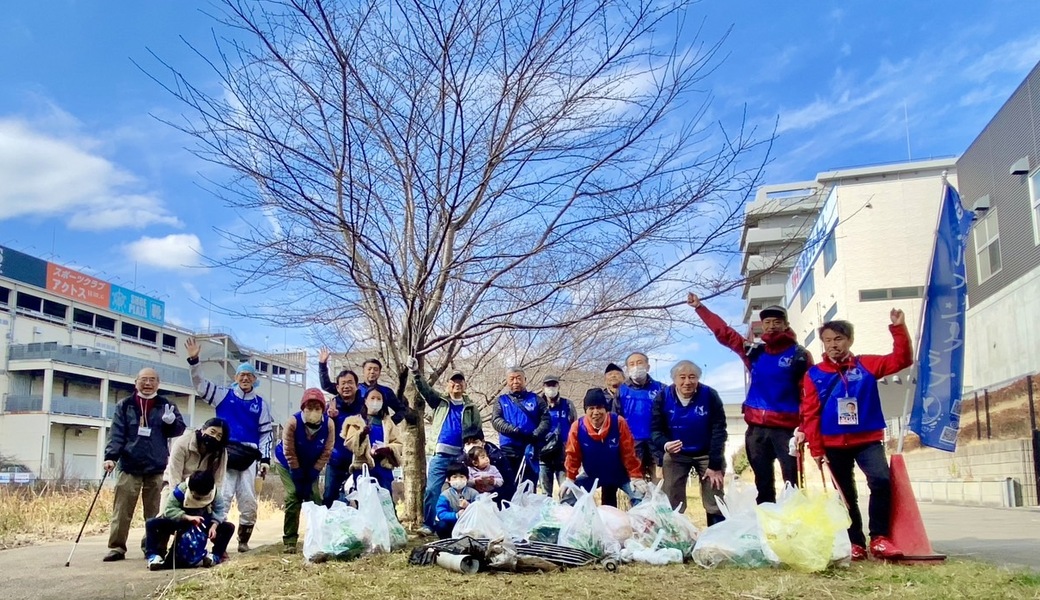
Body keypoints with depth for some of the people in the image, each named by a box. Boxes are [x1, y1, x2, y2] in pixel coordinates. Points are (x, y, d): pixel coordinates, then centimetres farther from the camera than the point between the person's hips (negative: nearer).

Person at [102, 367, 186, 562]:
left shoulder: (166, 405, 8)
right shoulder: (124, 406, 6)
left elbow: (180, 429, 5)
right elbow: (116, 433, 0)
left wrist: (171, 421, -17)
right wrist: (110, 456, -13)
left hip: (156, 468, 1)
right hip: (129, 467, -1)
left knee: (154, 511, 7)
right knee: (122, 510, -2)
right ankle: (117, 547, 5)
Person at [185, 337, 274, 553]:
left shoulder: (261, 404, 11)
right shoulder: (224, 395, 8)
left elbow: (267, 433, 10)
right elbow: (200, 384, 1)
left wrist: (265, 459, 1)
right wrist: (194, 360, -12)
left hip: (249, 456, 2)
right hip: (225, 454, -2)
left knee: (249, 501, 2)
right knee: (222, 497, -8)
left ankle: (243, 540, 15)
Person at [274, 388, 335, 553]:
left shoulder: (329, 424, -25)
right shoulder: (293, 422, -32)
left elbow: (326, 453, -16)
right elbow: (289, 452, -23)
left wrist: (311, 476, -14)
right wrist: (298, 478, -18)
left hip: (311, 466, 3)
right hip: (287, 463, -3)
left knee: (315, 497, -3)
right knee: (293, 497, -13)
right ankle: (290, 541, -7)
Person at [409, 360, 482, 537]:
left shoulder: (471, 408, 13)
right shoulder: (440, 402, 12)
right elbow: (425, 389, -3)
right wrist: (415, 372, -20)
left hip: (461, 456, 1)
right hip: (440, 454, -1)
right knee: (432, 489, -6)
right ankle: (428, 524, -2)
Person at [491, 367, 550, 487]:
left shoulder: (535, 399, 14)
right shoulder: (501, 401, 15)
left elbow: (545, 420, 2)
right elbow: (496, 420, -2)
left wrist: (535, 435, -17)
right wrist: (514, 430, -18)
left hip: (531, 450, 0)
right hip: (509, 450, 0)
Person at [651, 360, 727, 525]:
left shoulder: (710, 396, -17)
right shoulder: (663, 398, -13)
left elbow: (718, 431, -15)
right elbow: (656, 429, -10)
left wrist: (715, 465, -18)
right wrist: (664, 444, -33)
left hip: (707, 454, -1)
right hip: (676, 455, 1)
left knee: (715, 504, 1)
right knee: (672, 504, 2)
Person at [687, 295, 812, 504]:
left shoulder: (799, 355, -1)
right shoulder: (754, 352, 10)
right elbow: (723, 332, 15)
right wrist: (699, 307, 15)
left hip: (786, 428, -4)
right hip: (756, 429, 4)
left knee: (792, 485, -5)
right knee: (763, 484, 11)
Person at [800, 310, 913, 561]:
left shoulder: (866, 365, 4)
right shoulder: (814, 375, 0)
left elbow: (902, 359, 0)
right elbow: (810, 415, -2)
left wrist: (898, 328, -11)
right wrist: (816, 449, -6)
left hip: (868, 440, 0)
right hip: (834, 445, 1)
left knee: (881, 480, -22)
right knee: (846, 496, 8)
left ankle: (879, 538, -12)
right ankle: (856, 543, 18)